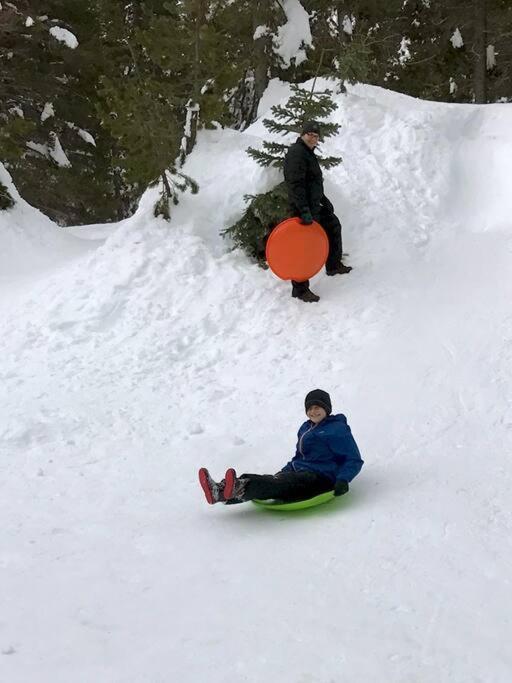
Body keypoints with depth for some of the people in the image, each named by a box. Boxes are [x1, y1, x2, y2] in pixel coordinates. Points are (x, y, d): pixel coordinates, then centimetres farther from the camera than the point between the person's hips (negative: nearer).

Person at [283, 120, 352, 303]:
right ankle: (300, 290, -3)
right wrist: (304, 211, -32)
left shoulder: (308, 153, 18)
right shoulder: (296, 153, -16)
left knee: (333, 225, 28)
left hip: (314, 206, 11)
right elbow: (296, 185, -26)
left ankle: (333, 265, 43)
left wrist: (324, 200, 30)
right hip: (304, 209, -11)